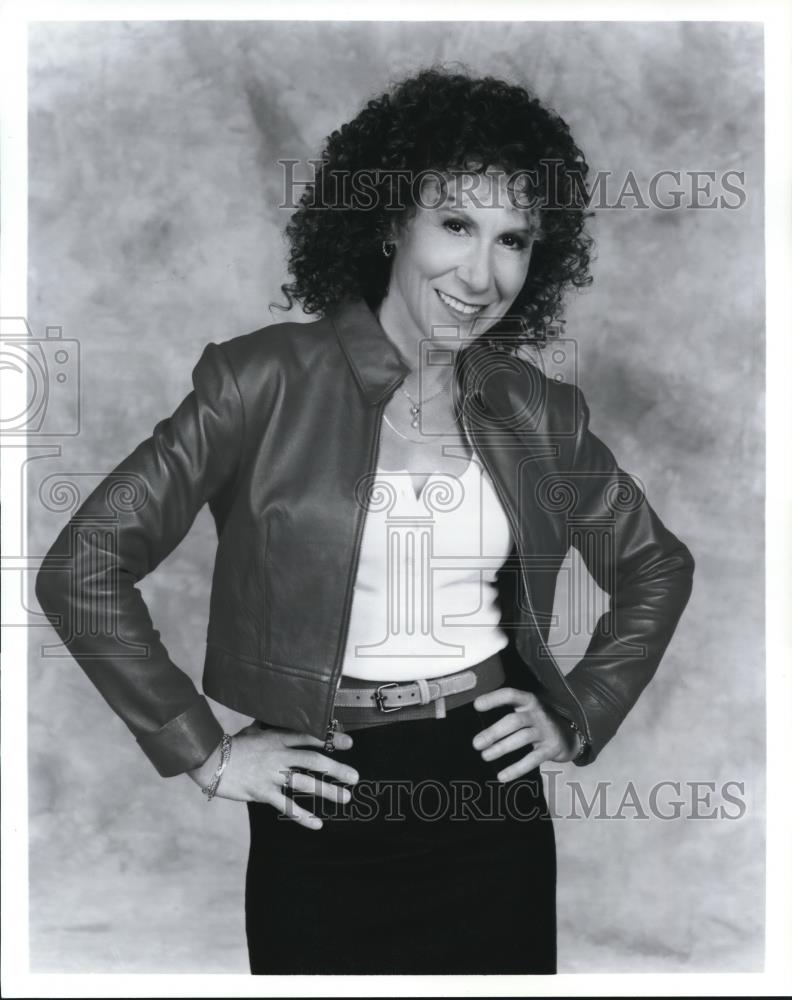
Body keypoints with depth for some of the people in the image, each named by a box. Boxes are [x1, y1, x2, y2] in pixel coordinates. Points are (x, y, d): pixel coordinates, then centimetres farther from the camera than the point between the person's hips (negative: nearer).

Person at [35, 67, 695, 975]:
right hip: (325, 813, -3)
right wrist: (204, 754, -9)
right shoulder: (269, 379, -11)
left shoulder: (538, 412, 0)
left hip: (495, 797, 4)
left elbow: (656, 567, 16)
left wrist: (580, 715, 5)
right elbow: (82, 568, -11)